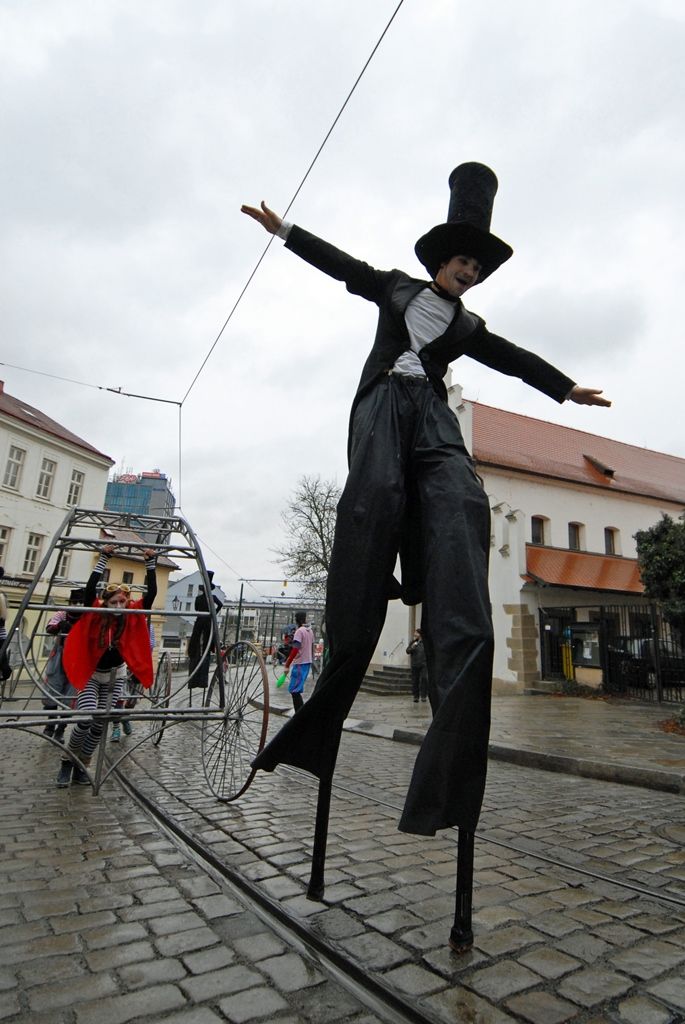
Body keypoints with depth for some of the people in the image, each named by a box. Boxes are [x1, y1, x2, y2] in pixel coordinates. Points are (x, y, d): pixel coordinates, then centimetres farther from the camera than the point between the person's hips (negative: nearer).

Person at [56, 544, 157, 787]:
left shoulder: (133, 616, -14)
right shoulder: (95, 614, -18)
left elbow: (151, 593, -24)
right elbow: (90, 588, -33)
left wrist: (151, 563, -29)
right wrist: (104, 558, -37)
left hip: (115, 676, 2)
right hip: (90, 675, -2)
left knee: (99, 725, 3)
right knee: (86, 720, -18)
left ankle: (81, 766, 23)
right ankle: (67, 761, 6)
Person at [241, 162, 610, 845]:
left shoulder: (468, 327, 31)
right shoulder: (396, 287, 28)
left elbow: (516, 359, 25)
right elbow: (340, 264, 30)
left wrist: (566, 388, 18)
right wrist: (283, 230, 30)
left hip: (432, 415, 1)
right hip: (384, 403, -1)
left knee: (462, 506, -27)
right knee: (376, 496, -31)